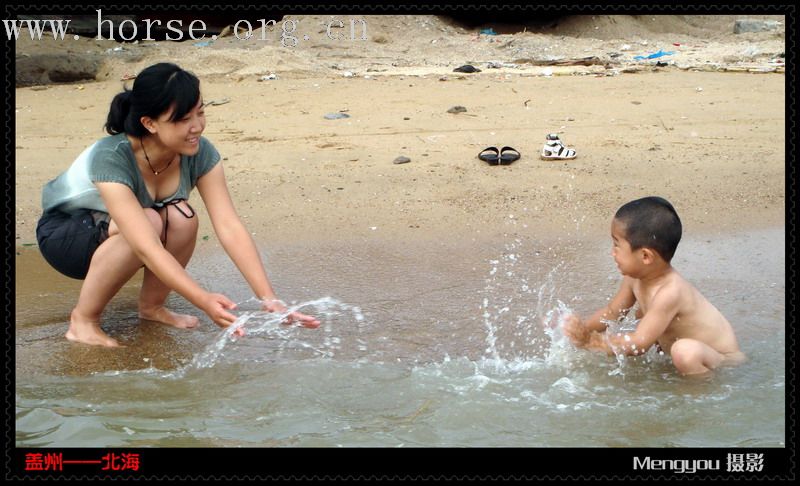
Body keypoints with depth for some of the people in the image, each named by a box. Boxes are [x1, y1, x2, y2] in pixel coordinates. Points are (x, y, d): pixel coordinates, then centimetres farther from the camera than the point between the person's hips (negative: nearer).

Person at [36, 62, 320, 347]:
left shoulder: (199, 153, -21)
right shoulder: (110, 158, -36)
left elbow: (230, 227, -26)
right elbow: (146, 247, -44)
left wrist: (269, 300, -36)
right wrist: (205, 302, -53)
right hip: (64, 233, -5)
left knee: (182, 219, -27)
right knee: (149, 222, -34)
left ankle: (151, 306, -3)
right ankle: (83, 320, -17)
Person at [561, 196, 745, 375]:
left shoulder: (669, 292, -35)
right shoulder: (634, 278, -8)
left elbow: (638, 343, -35)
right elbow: (612, 311, 7)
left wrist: (588, 340, -33)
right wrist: (583, 328, -8)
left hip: (721, 357, -9)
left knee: (686, 351, -38)